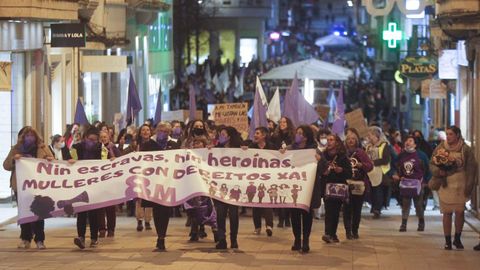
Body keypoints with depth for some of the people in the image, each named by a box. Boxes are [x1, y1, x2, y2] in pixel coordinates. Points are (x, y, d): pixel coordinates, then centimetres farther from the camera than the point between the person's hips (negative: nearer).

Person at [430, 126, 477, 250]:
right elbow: (432, 164, 10)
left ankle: (457, 238, 18)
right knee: (447, 213, 4)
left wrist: (469, 186, -8)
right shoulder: (440, 148, 4)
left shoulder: (465, 149, -2)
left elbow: (471, 168, -2)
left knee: (460, 212, -1)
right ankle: (447, 241, 13)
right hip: (445, 185, 1)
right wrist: (438, 171, -12)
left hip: (460, 185, -1)